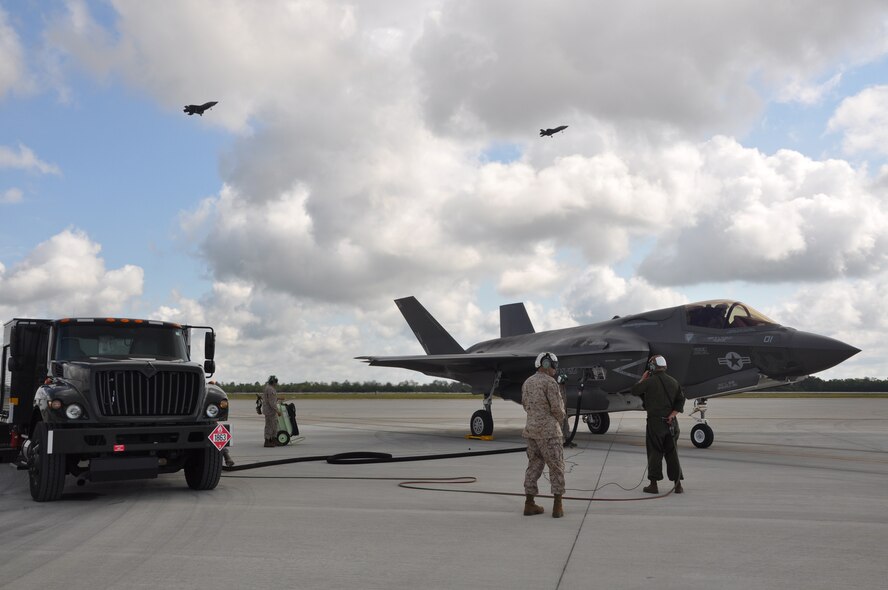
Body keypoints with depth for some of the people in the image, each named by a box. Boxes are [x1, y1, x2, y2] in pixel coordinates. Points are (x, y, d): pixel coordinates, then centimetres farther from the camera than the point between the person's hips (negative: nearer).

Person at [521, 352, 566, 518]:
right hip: (548, 430, -7)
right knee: (556, 467, 1)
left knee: (534, 465, 11)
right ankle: (557, 506, 0)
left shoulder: (527, 383, 12)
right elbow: (557, 408, -14)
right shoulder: (550, 382, -12)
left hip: (531, 429, 7)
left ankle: (529, 504, 10)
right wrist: (560, 421, 6)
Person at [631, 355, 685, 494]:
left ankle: (653, 484, 5)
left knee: (655, 453, 3)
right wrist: (673, 414, -3)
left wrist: (642, 379, 13)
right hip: (671, 422, 4)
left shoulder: (650, 382, -11)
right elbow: (681, 399, 3)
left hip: (655, 421, -4)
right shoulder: (673, 382, 7)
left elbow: (634, 391, 0)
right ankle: (678, 484, 11)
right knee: (672, 453, 10)